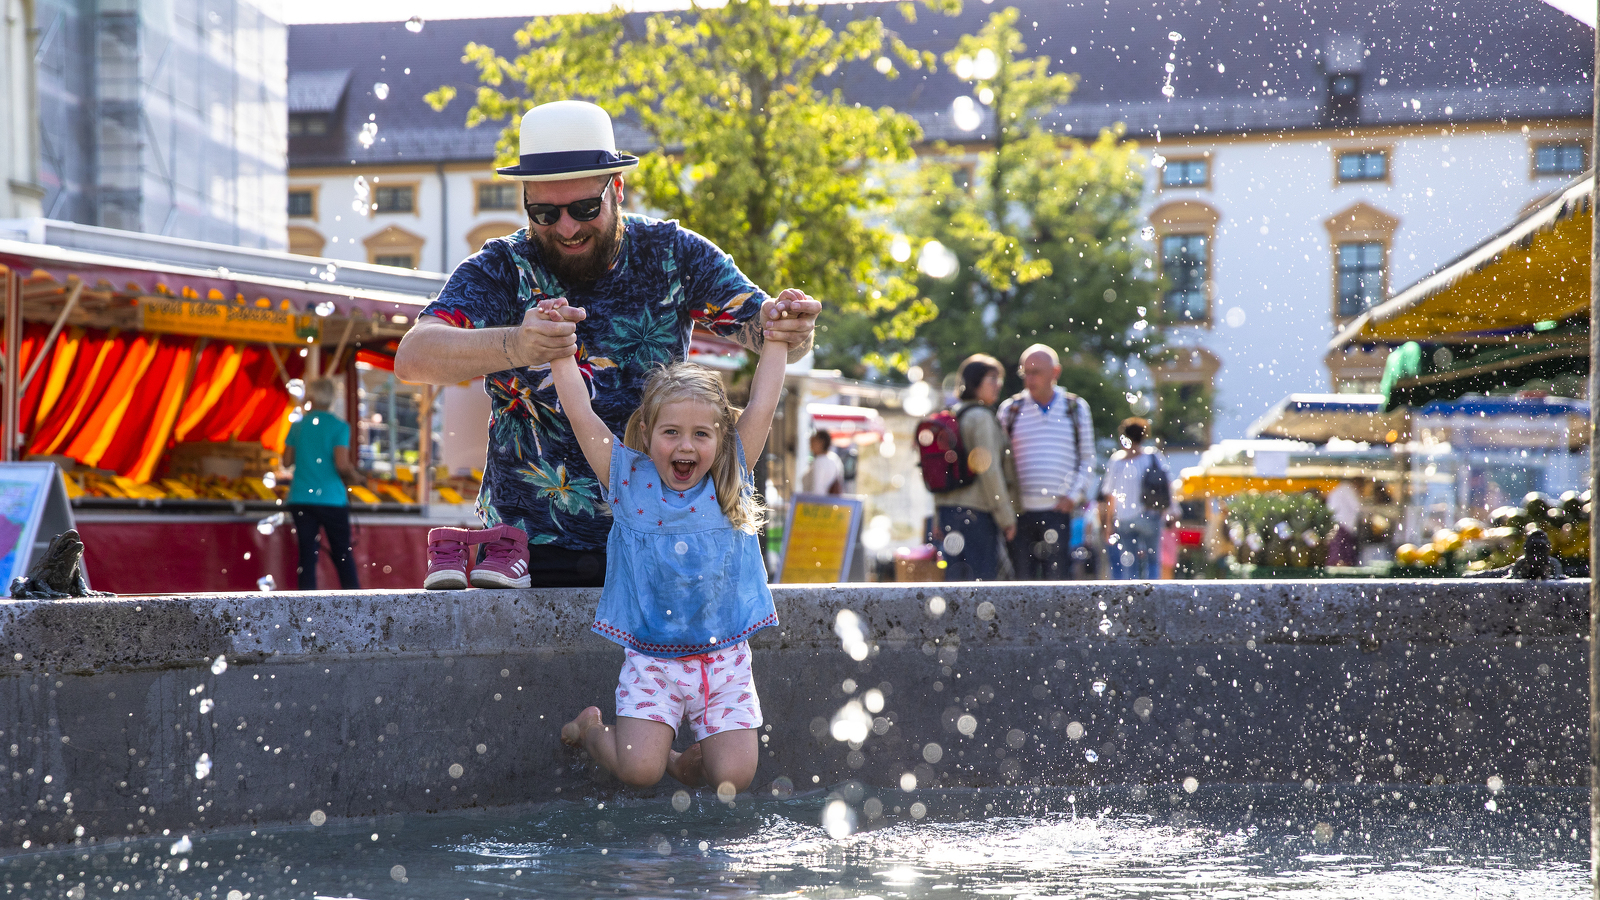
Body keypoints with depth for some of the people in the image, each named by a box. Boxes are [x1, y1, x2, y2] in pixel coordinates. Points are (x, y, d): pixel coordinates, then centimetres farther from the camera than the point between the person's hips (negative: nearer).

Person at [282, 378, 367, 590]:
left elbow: (287, 462, 8)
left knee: (307, 555, 5)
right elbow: (342, 465, -15)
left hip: (300, 499, 3)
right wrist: (356, 477, 4)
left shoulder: (297, 426, 5)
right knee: (343, 556, 4)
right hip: (332, 499, -3)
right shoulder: (339, 426, -7)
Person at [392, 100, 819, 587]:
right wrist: (514, 347, -40)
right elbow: (413, 357, -20)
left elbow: (759, 323, -6)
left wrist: (783, 326, -32)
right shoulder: (499, 270, -4)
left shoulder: (672, 254, 2)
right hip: (529, 545, -1)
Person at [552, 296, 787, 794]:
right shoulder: (629, 479, 0)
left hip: (724, 657, 2)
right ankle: (590, 729, 17)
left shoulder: (730, 481, 4)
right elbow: (580, 413, -2)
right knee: (638, 769, -16)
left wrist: (777, 336, 7)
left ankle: (688, 762, 23)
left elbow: (762, 405, 4)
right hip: (651, 657, -2)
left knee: (733, 777, -11)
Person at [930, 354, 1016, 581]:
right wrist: (1006, 518, -10)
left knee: (955, 580, 9)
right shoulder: (981, 418, -11)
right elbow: (989, 471, -16)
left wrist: (940, 519, 20)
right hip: (976, 512, -8)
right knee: (982, 580, -5)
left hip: (948, 510, 8)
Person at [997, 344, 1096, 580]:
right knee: (1022, 580, 0)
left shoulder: (1076, 408, 9)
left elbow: (1088, 460, 12)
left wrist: (1073, 496, -2)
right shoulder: (1010, 409, 8)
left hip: (1059, 510, -1)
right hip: (1021, 512, 1)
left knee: (1057, 580, -4)